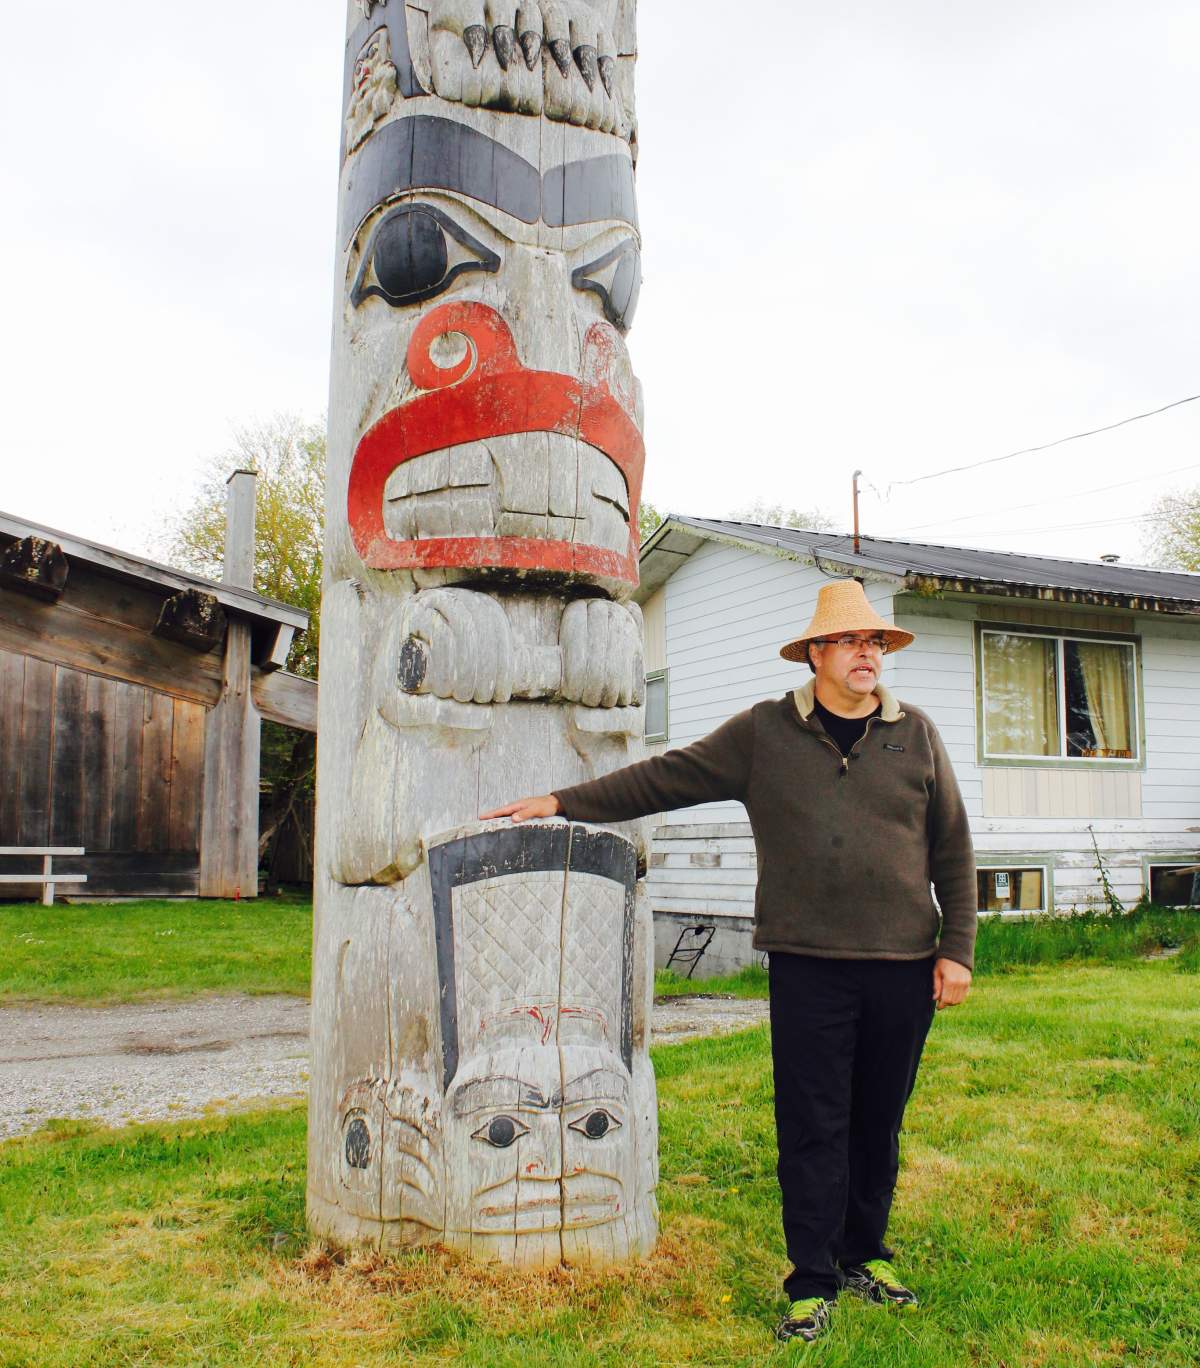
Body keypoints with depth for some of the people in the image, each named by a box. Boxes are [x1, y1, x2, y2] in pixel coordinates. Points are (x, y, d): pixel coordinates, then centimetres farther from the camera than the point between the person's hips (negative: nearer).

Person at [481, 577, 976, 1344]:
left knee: (878, 1123, 12)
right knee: (812, 1128, 2)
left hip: (903, 966, 2)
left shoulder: (916, 735, 7)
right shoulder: (763, 733, 3)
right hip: (809, 965, -2)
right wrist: (564, 802, 4)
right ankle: (813, 1283, 16)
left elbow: (953, 850, 10)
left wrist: (957, 949, 5)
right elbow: (665, 778, 6)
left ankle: (865, 1257, 31)